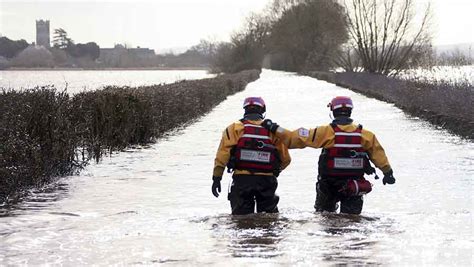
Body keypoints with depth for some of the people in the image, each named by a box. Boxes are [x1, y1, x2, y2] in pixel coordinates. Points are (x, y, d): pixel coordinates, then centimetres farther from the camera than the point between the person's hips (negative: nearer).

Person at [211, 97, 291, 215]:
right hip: (267, 181, 1)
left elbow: (222, 154, -8)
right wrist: (275, 170, 28)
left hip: (242, 179, -1)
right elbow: (285, 159, 8)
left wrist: (217, 178, -6)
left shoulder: (234, 129, -1)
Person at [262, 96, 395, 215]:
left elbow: (299, 138, -15)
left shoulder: (326, 132, -13)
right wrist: (388, 172, 15)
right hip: (355, 185, 1)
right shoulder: (364, 135, -5)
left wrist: (275, 129, -8)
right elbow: (378, 153, 2)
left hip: (328, 187, -1)